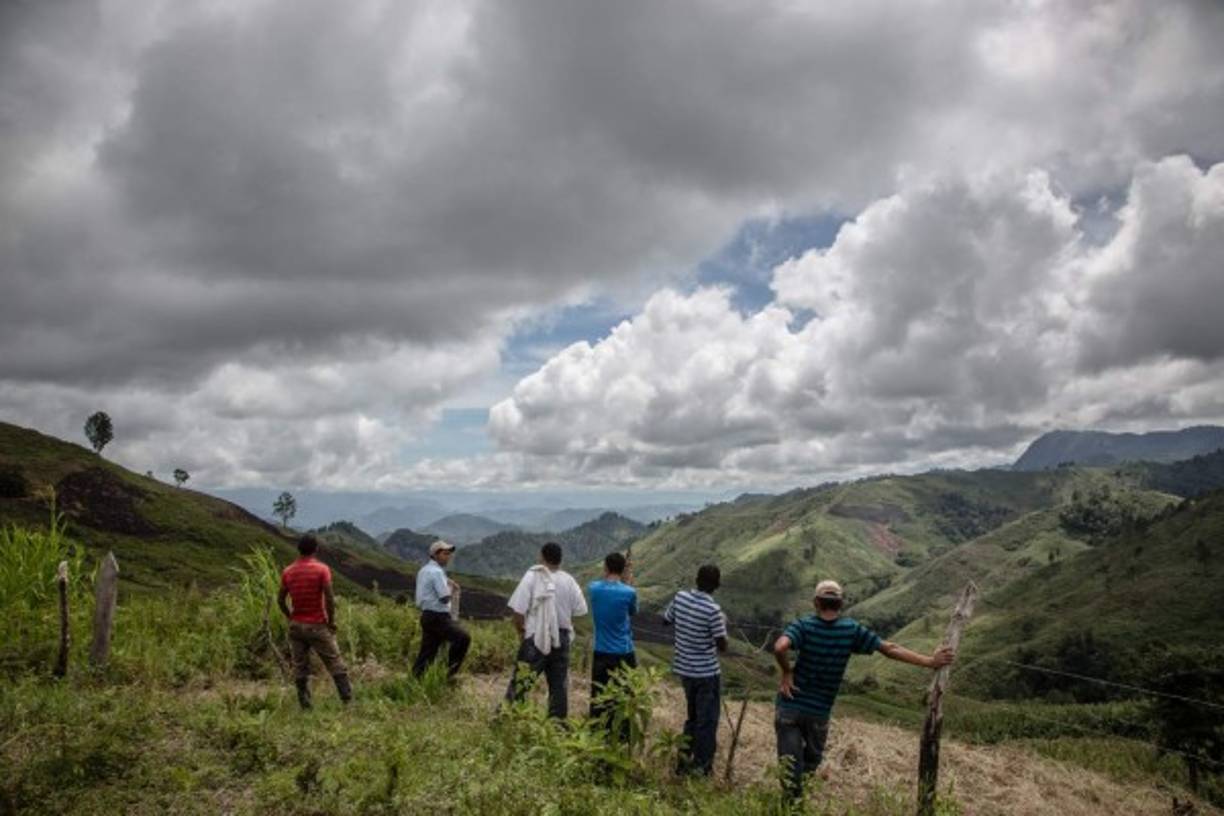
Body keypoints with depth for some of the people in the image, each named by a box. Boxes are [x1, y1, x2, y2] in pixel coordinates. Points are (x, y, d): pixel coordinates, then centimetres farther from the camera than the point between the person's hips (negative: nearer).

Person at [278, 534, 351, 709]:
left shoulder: (288, 572, 3)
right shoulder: (321, 569, -10)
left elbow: (280, 600, 6)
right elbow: (329, 598, -15)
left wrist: (290, 617, 16)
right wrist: (331, 621, -5)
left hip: (296, 626, 4)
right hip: (317, 625, -4)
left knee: (300, 667, 9)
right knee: (334, 663, 3)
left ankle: (305, 704, 11)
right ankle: (348, 699, 4)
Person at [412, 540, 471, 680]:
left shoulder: (424, 570, 18)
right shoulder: (437, 572, -14)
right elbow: (445, 598, -19)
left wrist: (449, 587, 11)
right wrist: (451, 587, 1)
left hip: (427, 616, 10)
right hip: (438, 617, -10)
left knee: (427, 651, 12)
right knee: (463, 638, -14)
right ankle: (451, 671, -8)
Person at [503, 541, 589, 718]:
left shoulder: (532, 577, -9)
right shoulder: (569, 580, 0)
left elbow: (518, 610, -12)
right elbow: (580, 611, 2)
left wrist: (521, 632, 3)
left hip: (536, 638, -3)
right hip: (561, 638, 3)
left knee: (520, 683, 4)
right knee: (559, 685, 12)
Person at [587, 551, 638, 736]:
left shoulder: (593, 588, -6)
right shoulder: (629, 592, -14)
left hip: (601, 652, 3)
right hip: (624, 653, -3)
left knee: (598, 697, 14)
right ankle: (623, 736, 15)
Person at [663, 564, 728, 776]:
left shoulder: (680, 597, -6)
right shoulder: (713, 610, -22)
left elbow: (666, 620, 11)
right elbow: (722, 646, -17)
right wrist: (722, 626, -1)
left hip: (684, 668, 6)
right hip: (707, 672, -6)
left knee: (693, 716, 23)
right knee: (707, 720, 9)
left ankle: (684, 758, 28)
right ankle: (701, 766, 15)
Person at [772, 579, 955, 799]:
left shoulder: (804, 625, -11)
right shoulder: (852, 630, -6)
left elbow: (780, 648, -30)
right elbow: (890, 649, -3)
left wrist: (786, 672, -12)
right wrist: (929, 661, 4)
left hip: (788, 706, -1)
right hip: (818, 713, 1)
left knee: (791, 767, 7)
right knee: (811, 762, 23)